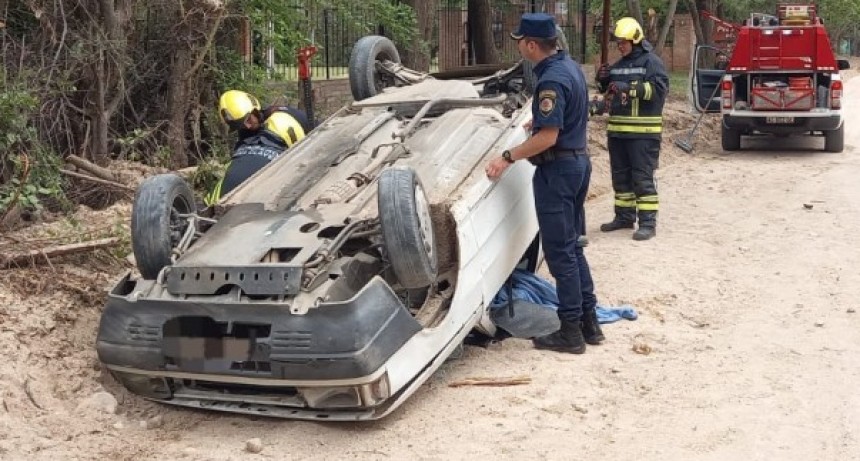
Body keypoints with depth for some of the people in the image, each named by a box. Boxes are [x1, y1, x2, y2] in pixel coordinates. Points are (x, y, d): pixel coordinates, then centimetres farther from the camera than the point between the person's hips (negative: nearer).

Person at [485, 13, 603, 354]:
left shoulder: (551, 80, -21)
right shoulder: (570, 66, 9)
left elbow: (547, 138, -24)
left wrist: (508, 157, -18)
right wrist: (539, 122, 36)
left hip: (557, 169, -10)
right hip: (578, 161, 10)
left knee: (560, 252, -2)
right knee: (572, 247, 16)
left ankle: (570, 332, 5)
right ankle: (589, 321, 21)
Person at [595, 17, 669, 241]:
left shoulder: (651, 61, -5)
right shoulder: (618, 64, 16)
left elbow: (659, 87, -18)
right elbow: (609, 90, 27)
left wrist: (628, 87, -24)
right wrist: (603, 80, 4)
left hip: (642, 131, -8)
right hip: (617, 129, 8)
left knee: (643, 177, -7)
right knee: (620, 176, 13)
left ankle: (648, 222, -4)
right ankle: (624, 216, 24)